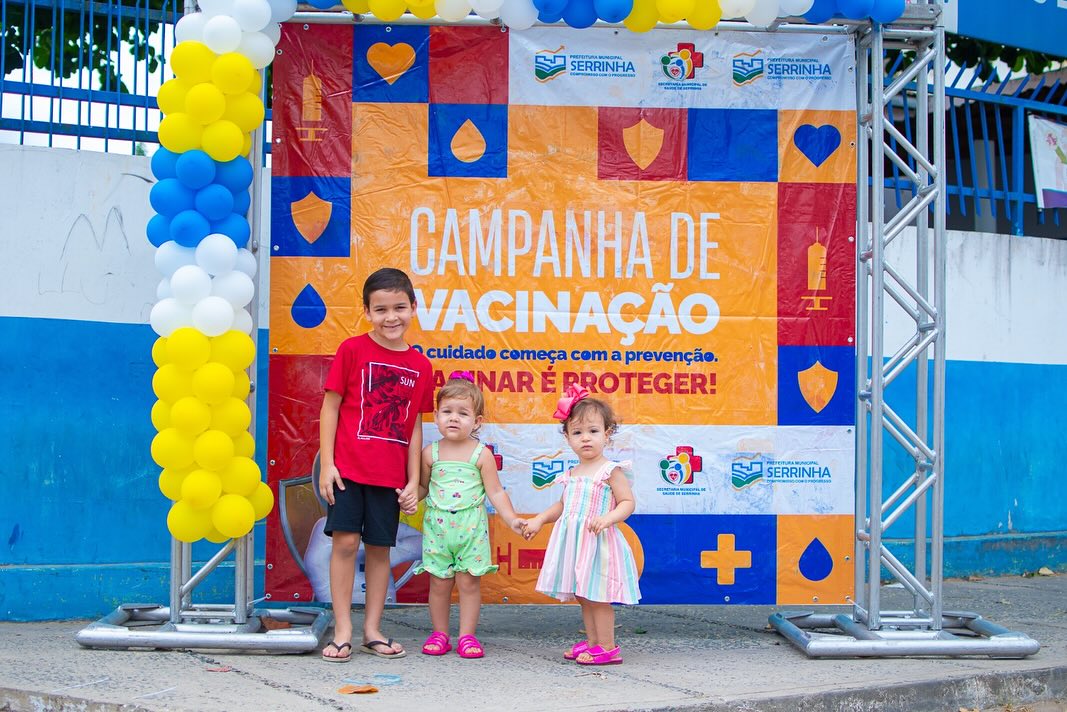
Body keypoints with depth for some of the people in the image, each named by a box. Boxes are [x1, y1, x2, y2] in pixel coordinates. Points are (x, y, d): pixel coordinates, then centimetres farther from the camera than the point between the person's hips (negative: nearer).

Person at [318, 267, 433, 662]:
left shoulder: (420, 366, 5)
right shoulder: (352, 350, -3)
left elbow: (415, 426, 9)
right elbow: (330, 407, -2)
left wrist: (414, 480, 6)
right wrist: (326, 463, -8)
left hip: (390, 475, 3)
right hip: (347, 467, -3)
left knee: (380, 548, 8)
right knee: (345, 541, -6)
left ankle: (373, 630, 18)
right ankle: (343, 631, 3)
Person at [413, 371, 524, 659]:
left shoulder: (481, 454, -2)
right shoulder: (430, 453, 3)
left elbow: (495, 492, 0)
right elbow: (423, 487, 14)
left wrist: (512, 520, -8)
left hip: (471, 527, -1)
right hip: (437, 526, 2)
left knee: (469, 581, 1)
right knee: (439, 581, 4)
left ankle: (467, 635, 11)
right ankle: (440, 634, 17)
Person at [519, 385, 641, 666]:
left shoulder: (611, 471, -9)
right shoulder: (572, 474, 12)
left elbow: (627, 502, -12)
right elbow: (562, 505, 23)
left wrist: (608, 518, -28)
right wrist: (538, 520, 15)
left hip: (598, 542, -7)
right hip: (573, 542, 7)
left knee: (597, 596, -5)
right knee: (583, 596, 13)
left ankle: (608, 648, 2)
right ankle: (592, 643, 23)